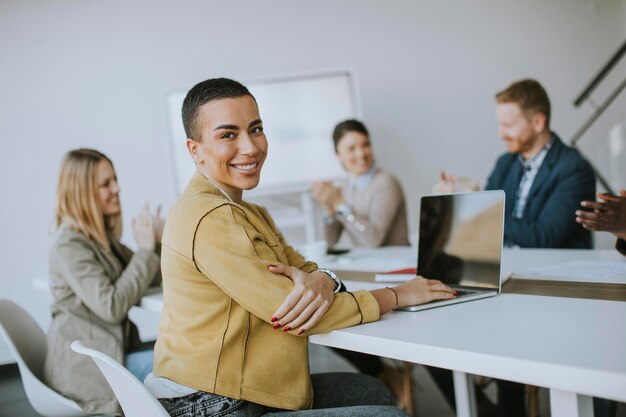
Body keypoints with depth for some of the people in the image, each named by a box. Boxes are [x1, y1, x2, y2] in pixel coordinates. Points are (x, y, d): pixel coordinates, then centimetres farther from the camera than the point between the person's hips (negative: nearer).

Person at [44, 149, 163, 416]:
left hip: (112, 351, 8)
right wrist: (145, 249, -18)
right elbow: (112, 306, -23)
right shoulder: (69, 244, -16)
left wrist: (157, 241, -3)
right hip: (85, 366, -8)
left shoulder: (102, 237, 11)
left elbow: (152, 278, 16)